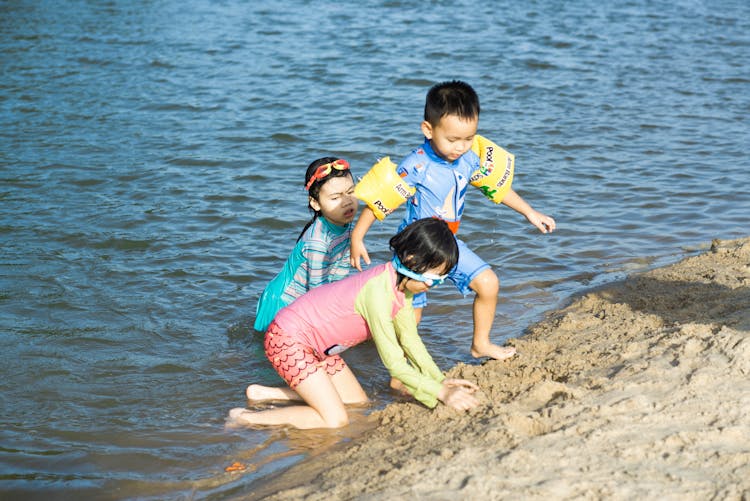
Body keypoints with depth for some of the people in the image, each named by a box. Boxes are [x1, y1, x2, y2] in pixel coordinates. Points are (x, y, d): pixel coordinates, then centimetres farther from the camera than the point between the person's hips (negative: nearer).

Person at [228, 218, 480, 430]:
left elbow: (411, 340, 5)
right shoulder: (378, 291, -31)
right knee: (335, 420, -16)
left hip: (317, 344, 10)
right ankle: (245, 418, -6)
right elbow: (394, 363, -29)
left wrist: (441, 380, -6)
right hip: (287, 340, -10)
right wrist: (441, 394, -28)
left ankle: (265, 393, 19)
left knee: (359, 402, 12)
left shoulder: (402, 283, -2)